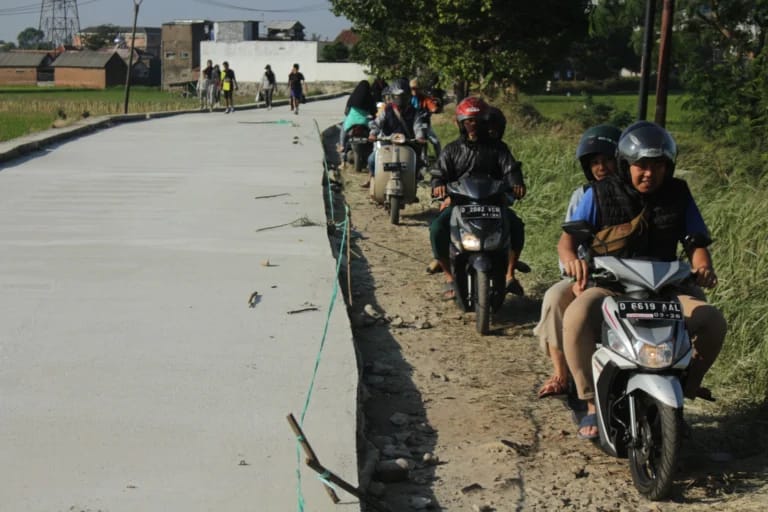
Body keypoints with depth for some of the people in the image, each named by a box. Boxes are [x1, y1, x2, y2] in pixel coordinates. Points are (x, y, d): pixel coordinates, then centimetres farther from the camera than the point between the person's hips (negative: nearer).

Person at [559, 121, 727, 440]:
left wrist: (703, 267, -17)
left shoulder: (678, 194, 6)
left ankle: (684, 390, 2)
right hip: (609, 284, -2)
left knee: (712, 321, -24)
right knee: (577, 317, -34)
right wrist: (571, 258, -29)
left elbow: (695, 242, 7)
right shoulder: (601, 194, -1)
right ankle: (593, 403, -18)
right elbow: (568, 237, -5)